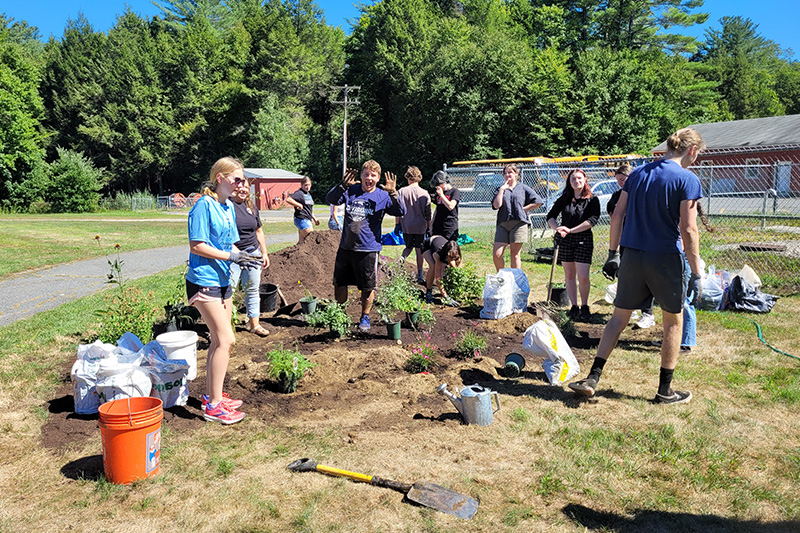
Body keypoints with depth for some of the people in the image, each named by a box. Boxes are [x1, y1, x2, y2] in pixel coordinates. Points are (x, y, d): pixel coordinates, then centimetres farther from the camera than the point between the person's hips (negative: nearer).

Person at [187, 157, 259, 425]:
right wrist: (231, 256, -21)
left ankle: (211, 395, 27)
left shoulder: (228, 206, 12)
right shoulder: (204, 205, -14)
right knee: (225, 340, -9)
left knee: (219, 340, 14)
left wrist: (243, 255, -1)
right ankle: (214, 405, 0)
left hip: (222, 280, 9)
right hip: (204, 281, -9)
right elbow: (197, 246, -18)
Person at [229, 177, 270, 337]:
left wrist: (264, 253, 17)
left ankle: (254, 323, 23)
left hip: (253, 253, 6)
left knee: (252, 290, 12)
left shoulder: (251, 206, 13)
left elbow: (259, 231, 20)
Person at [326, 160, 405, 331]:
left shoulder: (383, 196, -2)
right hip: (346, 247, 3)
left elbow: (401, 212, -13)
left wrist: (392, 193, -28)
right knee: (339, 284, 13)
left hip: (368, 249, -3)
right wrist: (343, 186, -25)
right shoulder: (351, 191, 3)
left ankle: (365, 317, 27)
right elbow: (330, 199, -9)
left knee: (368, 287, 6)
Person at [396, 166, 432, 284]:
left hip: (406, 226, 1)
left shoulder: (401, 192, -3)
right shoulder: (424, 193, -4)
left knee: (409, 247, 22)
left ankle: (402, 258, -4)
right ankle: (419, 276, 8)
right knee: (419, 251, 6)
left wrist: (397, 224, 9)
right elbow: (428, 213, 1)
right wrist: (429, 227, 11)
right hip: (420, 226, -1)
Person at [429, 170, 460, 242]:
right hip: (437, 227, 6)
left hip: (450, 227, -6)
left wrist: (441, 195, -12)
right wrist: (431, 223, 18)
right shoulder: (438, 193, 15)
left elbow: (451, 206, -18)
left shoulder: (455, 192, -4)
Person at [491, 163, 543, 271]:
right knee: (496, 255, -6)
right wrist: (502, 189, -2)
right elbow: (496, 205, -2)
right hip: (502, 224, 2)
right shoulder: (500, 189, 15)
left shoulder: (523, 188, 12)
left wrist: (523, 209, 2)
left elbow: (538, 202, 9)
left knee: (515, 255, 1)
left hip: (519, 223, -2)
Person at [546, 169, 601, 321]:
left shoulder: (592, 200, -1)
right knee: (569, 275, 8)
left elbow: (592, 220, -12)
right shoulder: (564, 199, 8)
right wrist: (558, 229, -9)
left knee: (583, 276, -9)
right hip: (564, 240, 3)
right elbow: (550, 216, 10)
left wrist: (571, 230, -16)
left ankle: (584, 306, 11)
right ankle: (574, 306, 18)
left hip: (584, 240, -3)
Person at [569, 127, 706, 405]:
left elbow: (617, 215, 7)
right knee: (673, 322, 13)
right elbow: (688, 229, -15)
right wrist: (695, 273, -10)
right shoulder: (688, 180, -9)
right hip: (667, 259, -4)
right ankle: (664, 390, 21)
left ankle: (592, 379, 8)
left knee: (619, 317, 13)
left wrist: (612, 253, 12)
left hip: (632, 257, 5)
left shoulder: (638, 173, 8)